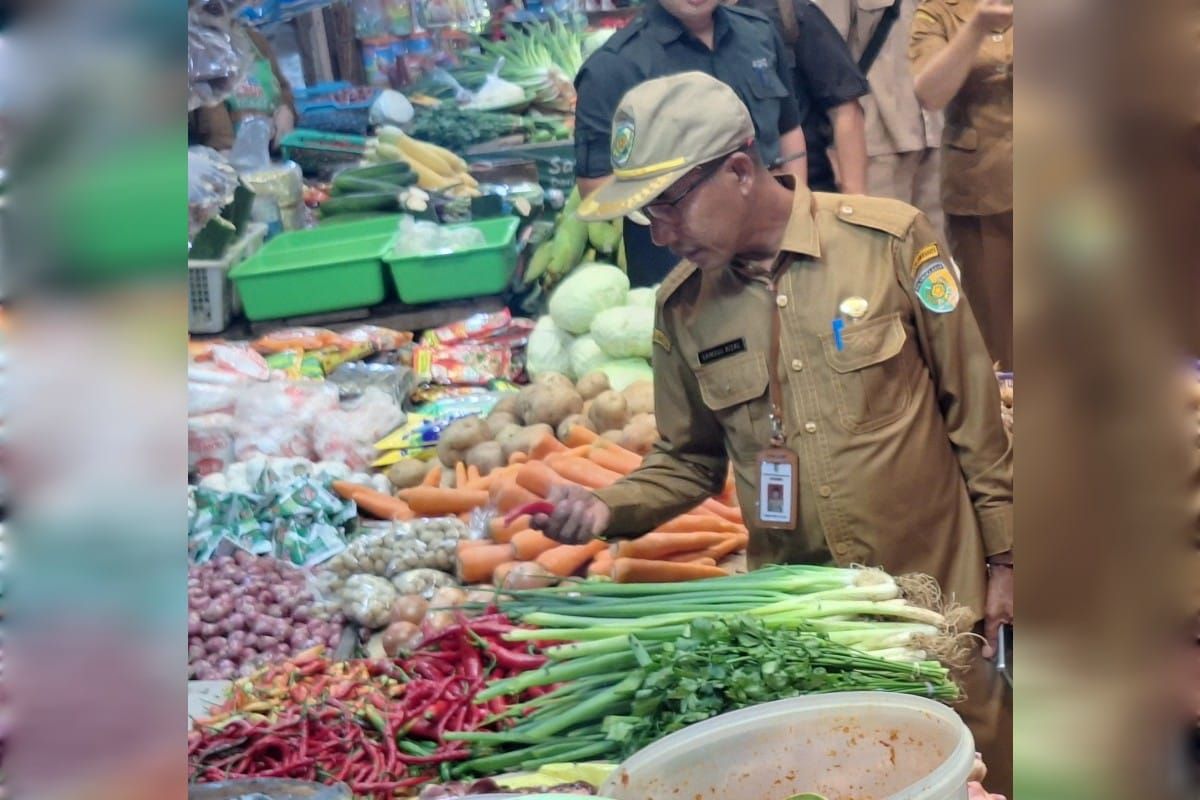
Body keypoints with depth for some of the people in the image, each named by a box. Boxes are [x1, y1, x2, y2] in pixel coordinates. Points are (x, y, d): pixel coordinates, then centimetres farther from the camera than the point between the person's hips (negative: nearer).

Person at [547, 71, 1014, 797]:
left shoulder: (890, 239, -10)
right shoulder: (681, 305, 0)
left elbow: (972, 409, -4)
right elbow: (688, 460, 11)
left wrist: (1002, 558, -1)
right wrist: (608, 508, -7)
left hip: (935, 594, -2)